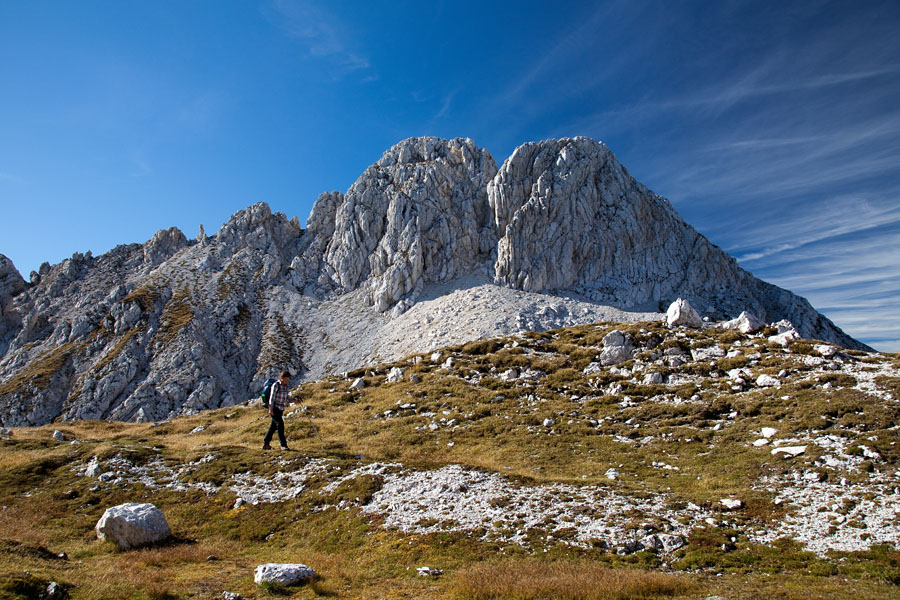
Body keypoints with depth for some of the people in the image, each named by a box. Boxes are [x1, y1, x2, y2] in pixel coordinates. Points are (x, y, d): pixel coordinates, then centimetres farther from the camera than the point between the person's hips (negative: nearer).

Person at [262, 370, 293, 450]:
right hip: (274, 409, -7)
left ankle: (265, 444, 21)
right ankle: (283, 445, -9)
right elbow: (272, 397, -13)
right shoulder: (276, 385, -11)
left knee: (273, 427, 11)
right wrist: (270, 409, -18)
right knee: (280, 425, -12)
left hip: (281, 410, 7)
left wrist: (293, 400, 2)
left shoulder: (286, 386, 10)